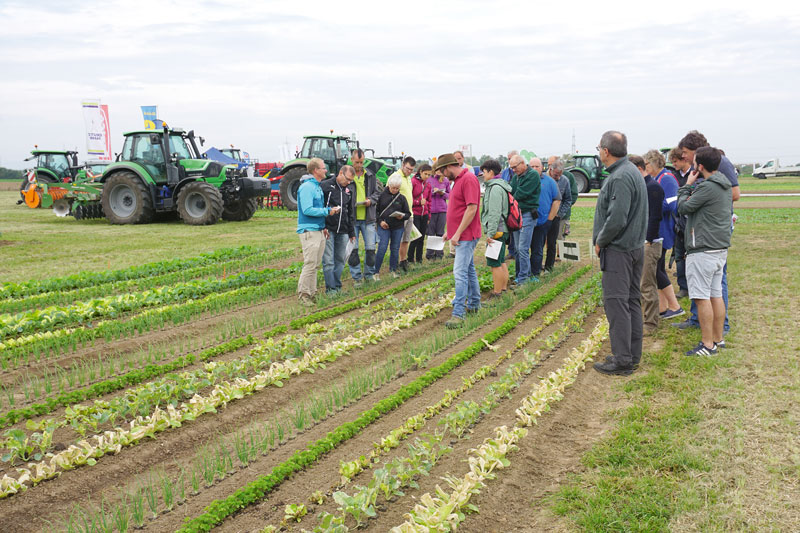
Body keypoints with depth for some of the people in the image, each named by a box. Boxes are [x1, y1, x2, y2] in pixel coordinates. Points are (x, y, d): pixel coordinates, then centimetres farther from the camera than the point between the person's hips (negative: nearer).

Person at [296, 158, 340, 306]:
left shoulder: (317, 186, 16)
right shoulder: (306, 187, -14)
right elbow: (307, 210, -21)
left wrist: (323, 227, 19)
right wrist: (328, 211, -15)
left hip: (318, 230, 9)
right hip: (309, 231, -9)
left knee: (315, 264, 12)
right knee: (310, 264, -9)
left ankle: (312, 293, 19)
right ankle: (303, 294, -2)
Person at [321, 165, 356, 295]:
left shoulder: (350, 188, 11)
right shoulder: (326, 185, -6)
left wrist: (352, 232, 16)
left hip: (343, 231, 5)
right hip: (328, 229, -5)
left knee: (340, 260, 10)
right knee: (328, 261, -4)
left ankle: (338, 287, 19)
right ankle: (330, 288, 2)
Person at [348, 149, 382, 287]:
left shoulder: (370, 176, 9)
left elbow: (378, 192, 16)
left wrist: (371, 200, -4)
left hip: (368, 218, 3)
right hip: (351, 218, -2)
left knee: (370, 248, 4)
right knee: (353, 249, 1)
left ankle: (369, 274, 20)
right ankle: (356, 277, 13)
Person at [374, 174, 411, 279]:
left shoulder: (402, 198, 6)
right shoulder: (382, 195, 0)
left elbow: (408, 213, 9)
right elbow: (375, 210, 4)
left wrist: (402, 216, -12)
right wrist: (380, 221, -7)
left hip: (398, 227, 2)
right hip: (384, 226, -2)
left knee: (395, 249, 8)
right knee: (382, 248, -8)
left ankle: (393, 270, 21)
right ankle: (376, 272, -1)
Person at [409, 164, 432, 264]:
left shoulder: (428, 185, 11)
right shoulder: (413, 182, -7)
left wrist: (429, 216, 15)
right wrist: (419, 202, -14)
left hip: (424, 214, 6)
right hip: (414, 214, -6)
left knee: (422, 238, 9)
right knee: (416, 237, -7)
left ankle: (419, 258, 18)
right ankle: (410, 259, 5)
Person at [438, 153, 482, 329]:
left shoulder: (469, 179, -16)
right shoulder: (458, 180, 16)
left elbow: (472, 208, -23)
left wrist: (458, 233, -22)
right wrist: (449, 231, 21)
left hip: (466, 235, -11)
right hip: (459, 235, 11)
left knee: (460, 273, -14)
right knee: (469, 270, 19)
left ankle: (458, 314, -15)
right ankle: (473, 305, 30)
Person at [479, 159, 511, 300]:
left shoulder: (495, 188, -17)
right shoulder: (501, 185, 16)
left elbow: (495, 213, -22)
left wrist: (490, 233, -23)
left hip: (497, 231, -11)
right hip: (502, 230, 11)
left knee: (495, 264, -7)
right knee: (501, 262, 17)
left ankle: (497, 294, -3)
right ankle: (504, 288, 26)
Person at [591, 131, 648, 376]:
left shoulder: (621, 177, -19)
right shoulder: (632, 171, 15)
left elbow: (617, 219, -25)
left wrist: (600, 242, -10)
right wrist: (602, 239, 14)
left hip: (618, 250, -10)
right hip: (634, 247, 10)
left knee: (616, 303, -6)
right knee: (631, 301, 13)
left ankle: (622, 360, -4)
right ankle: (632, 355, 21)